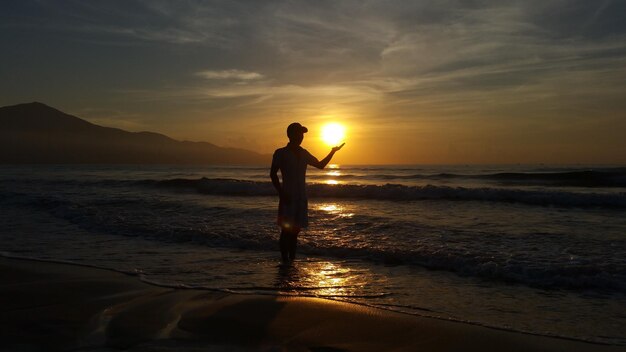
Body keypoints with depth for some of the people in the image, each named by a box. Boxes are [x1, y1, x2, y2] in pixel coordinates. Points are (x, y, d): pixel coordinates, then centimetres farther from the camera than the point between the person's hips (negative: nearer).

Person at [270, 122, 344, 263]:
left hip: (301, 197, 5)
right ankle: (285, 260, -2)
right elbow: (273, 174, -7)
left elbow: (320, 165, 24)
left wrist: (332, 152, 15)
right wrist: (281, 193, -15)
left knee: (295, 230, 8)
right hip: (288, 197, -5)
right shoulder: (281, 153, -4)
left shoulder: (303, 154, 13)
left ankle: (292, 259, 15)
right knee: (286, 229, -6)